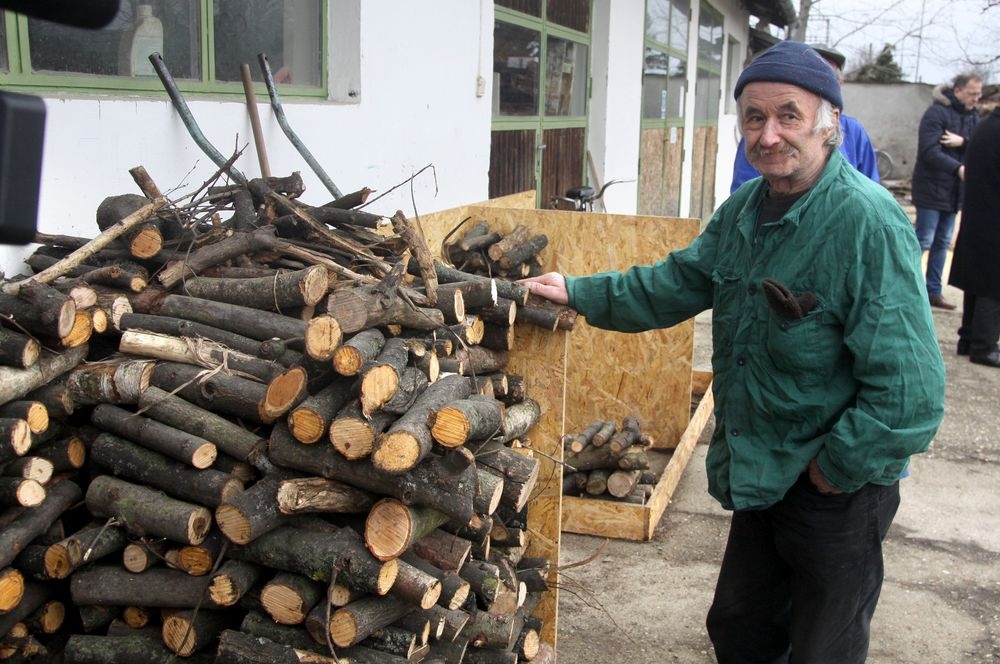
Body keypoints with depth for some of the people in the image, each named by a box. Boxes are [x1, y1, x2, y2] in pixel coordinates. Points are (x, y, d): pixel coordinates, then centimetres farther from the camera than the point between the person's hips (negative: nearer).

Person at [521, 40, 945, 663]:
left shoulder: (870, 224, -27)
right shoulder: (745, 208, 0)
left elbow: (910, 390, -29)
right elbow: (681, 281, 9)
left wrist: (839, 466, -20)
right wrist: (580, 293, 1)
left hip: (838, 489, -7)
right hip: (760, 473, 7)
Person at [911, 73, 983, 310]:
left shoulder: (973, 116, 10)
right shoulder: (936, 113, -13)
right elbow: (929, 151, -22)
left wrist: (963, 142, -18)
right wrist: (958, 168, -29)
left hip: (954, 192, 7)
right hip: (931, 189, -7)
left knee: (942, 243, 11)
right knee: (923, 241, -7)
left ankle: (933, 292, 18)